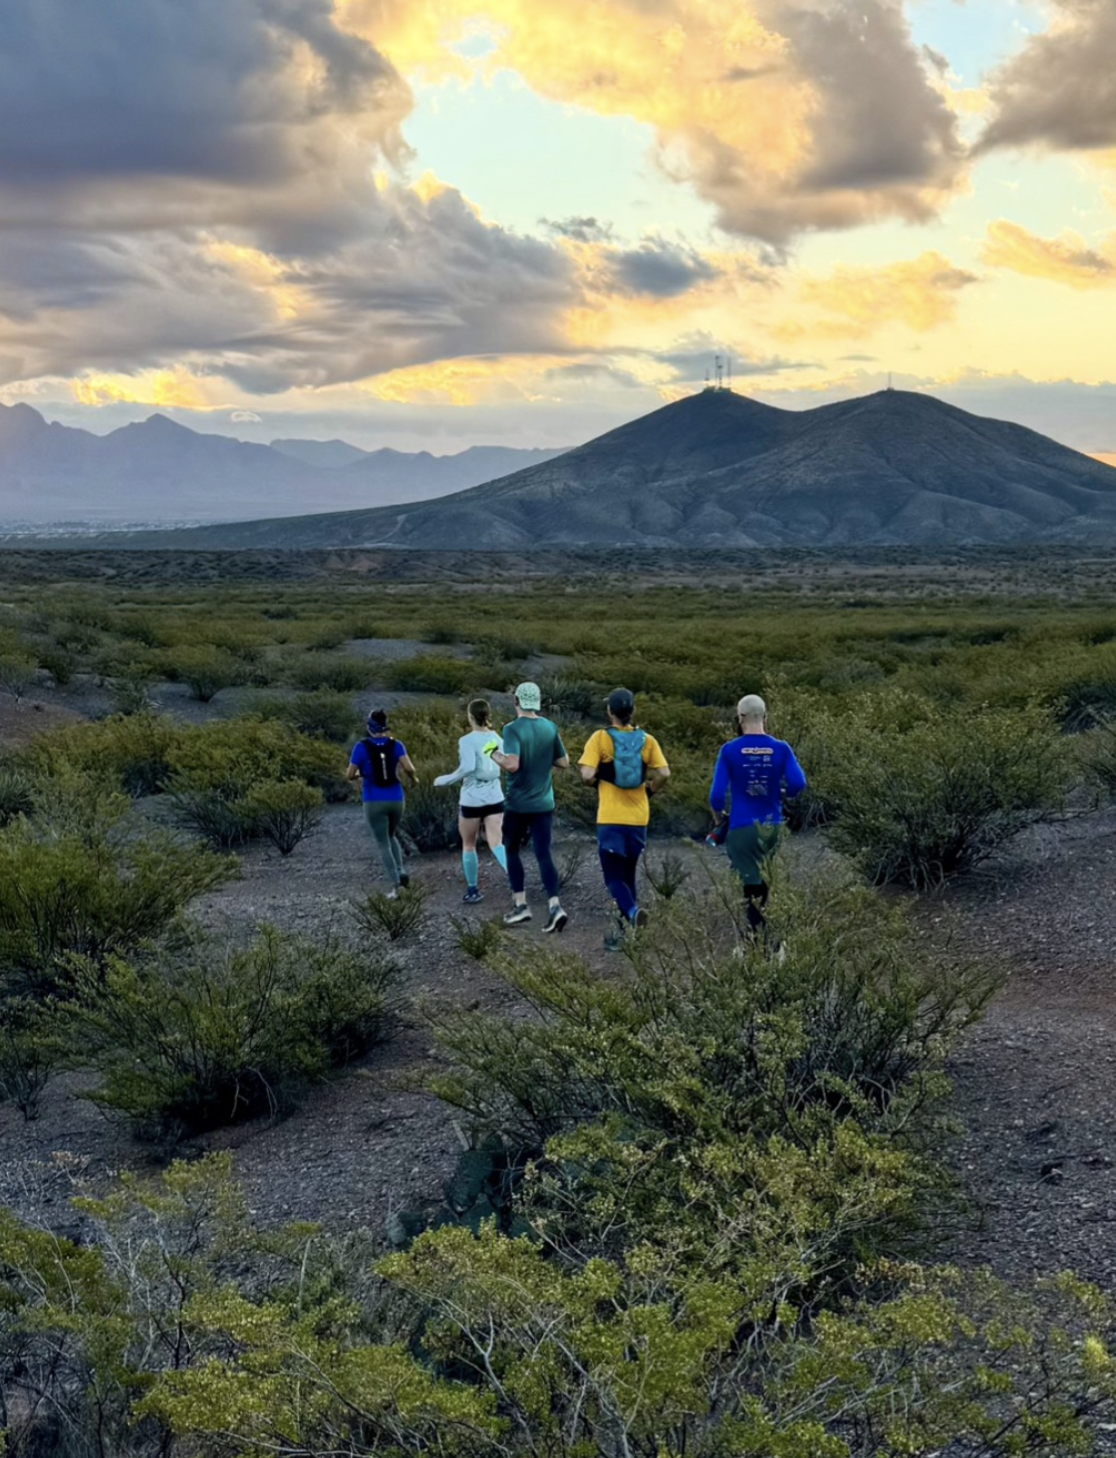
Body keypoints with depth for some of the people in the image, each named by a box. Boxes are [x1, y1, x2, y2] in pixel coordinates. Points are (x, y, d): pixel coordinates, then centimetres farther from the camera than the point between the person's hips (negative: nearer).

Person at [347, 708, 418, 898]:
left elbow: (349, 775, -7)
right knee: (391, 836, 26)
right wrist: (413, 778, 5)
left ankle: (395, 884, -9)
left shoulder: (362, 747, -9)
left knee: (383, 844, 5)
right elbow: (408, 768, -17)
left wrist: (359, 774, 16)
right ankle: (401, 872, 7)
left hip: (374, 802, -3)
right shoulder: (395, 745, -4)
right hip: (395, 800, 3)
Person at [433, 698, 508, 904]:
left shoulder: (467, 740, -13)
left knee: (468, 845, 14)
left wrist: (444, 780, -14)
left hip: (472, 800, -4)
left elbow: (467, 768, -25)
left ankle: (473, 890, 21)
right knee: (496, 844, -1)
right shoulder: (496, 738, 4)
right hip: (495, 799, 4)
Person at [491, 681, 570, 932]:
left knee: (512, 851, 15)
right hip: (544, 803, 4)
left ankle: (520, 905, 15)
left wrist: (495, 755, -7)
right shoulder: (550, 728, 1)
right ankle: (555, 906, -11)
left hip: (518, 803, -4)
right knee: (544, 854, 3)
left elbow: (512, 764, -26)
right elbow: (564, 763, 7)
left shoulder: (512, 729, -14)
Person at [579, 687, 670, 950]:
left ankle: (632, 912, -25)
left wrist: (596, 780, 6)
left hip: (610, 819, -3)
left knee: (614, 877, 2)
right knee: (628, 875, 16)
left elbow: (588, 775, -16)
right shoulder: (646, 740, 1)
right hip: (638, 819, 3)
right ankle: (623, 930, 18)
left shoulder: (600, 738, -8)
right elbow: (664, 773, -7)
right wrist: (649, 791, 11)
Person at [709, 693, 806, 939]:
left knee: (752, 887, 1)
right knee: (766, 884, 17)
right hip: (772, 826, 3)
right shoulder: (781, 749, -2)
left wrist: (718, 817, 9)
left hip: (743, 828, -3)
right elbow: (798, 784, -11)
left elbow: (717, 794, -10)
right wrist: (778, 791, 11)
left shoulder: (730, 750, -7)